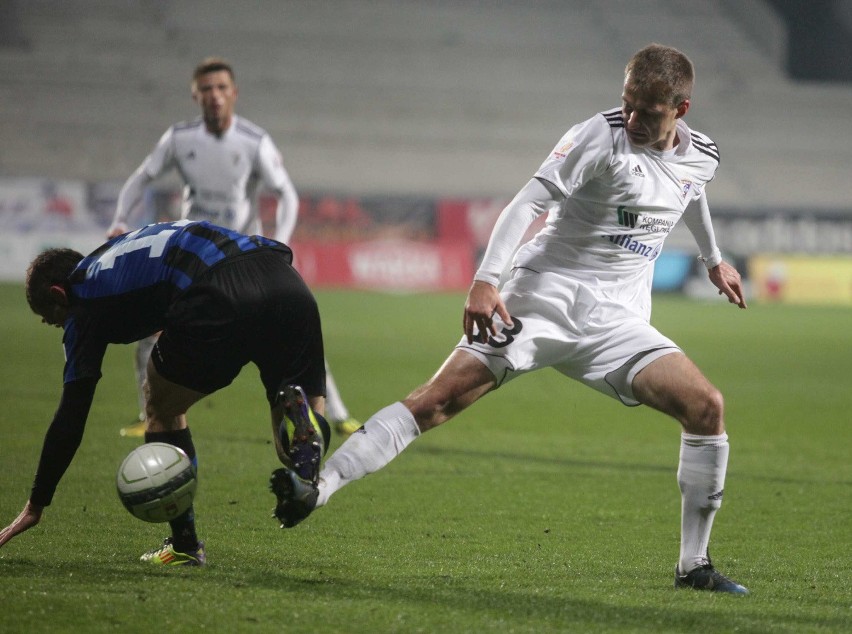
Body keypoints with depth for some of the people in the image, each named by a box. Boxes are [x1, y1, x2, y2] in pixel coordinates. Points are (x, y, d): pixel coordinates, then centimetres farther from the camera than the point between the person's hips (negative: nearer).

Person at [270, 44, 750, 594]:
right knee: (441, 395, -18)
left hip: (616, 321, 4)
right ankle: (320, 488, -18)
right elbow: (529, 201, -19)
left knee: (707, 406, -13)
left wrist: (714, 259, 46)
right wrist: (486, 279, -30)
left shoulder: (702, 157, 7)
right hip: (544, 295, -4)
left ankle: (694, 566, -2)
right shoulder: (601, 136, -10)